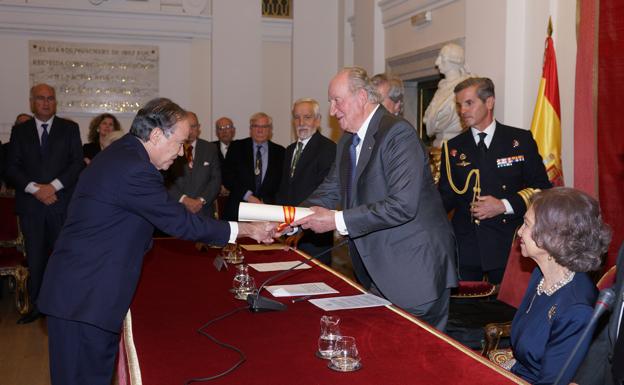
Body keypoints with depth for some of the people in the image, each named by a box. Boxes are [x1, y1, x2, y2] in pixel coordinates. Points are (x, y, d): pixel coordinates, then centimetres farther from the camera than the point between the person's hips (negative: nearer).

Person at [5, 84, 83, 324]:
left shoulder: (69, 128, 8)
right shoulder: (20, 131, 11)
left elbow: (77, 163, 0)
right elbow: (12, 167, 5)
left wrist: (54, 186, -12)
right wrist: (34, 188, -10)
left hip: (62, 203, -1)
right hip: (30, 205, 1)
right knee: (35, 258, 5)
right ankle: (37, 306, 13)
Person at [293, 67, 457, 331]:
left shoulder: (398, 133, -18)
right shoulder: (347, 140, 11)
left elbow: (403, 205, -26)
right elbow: (330, 190, 15)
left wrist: (338, 221, -24)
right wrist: (294, 220, -3)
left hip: (415, 270, -8)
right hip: (377, 273, 8)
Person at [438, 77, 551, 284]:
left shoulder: (521, 140, 3)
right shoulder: (453, 148, 10)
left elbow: (541, 187, 1)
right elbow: (446, 196, 7)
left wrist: (504, 205, -12)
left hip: (507, 246, -2)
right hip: (465, 248, 2)